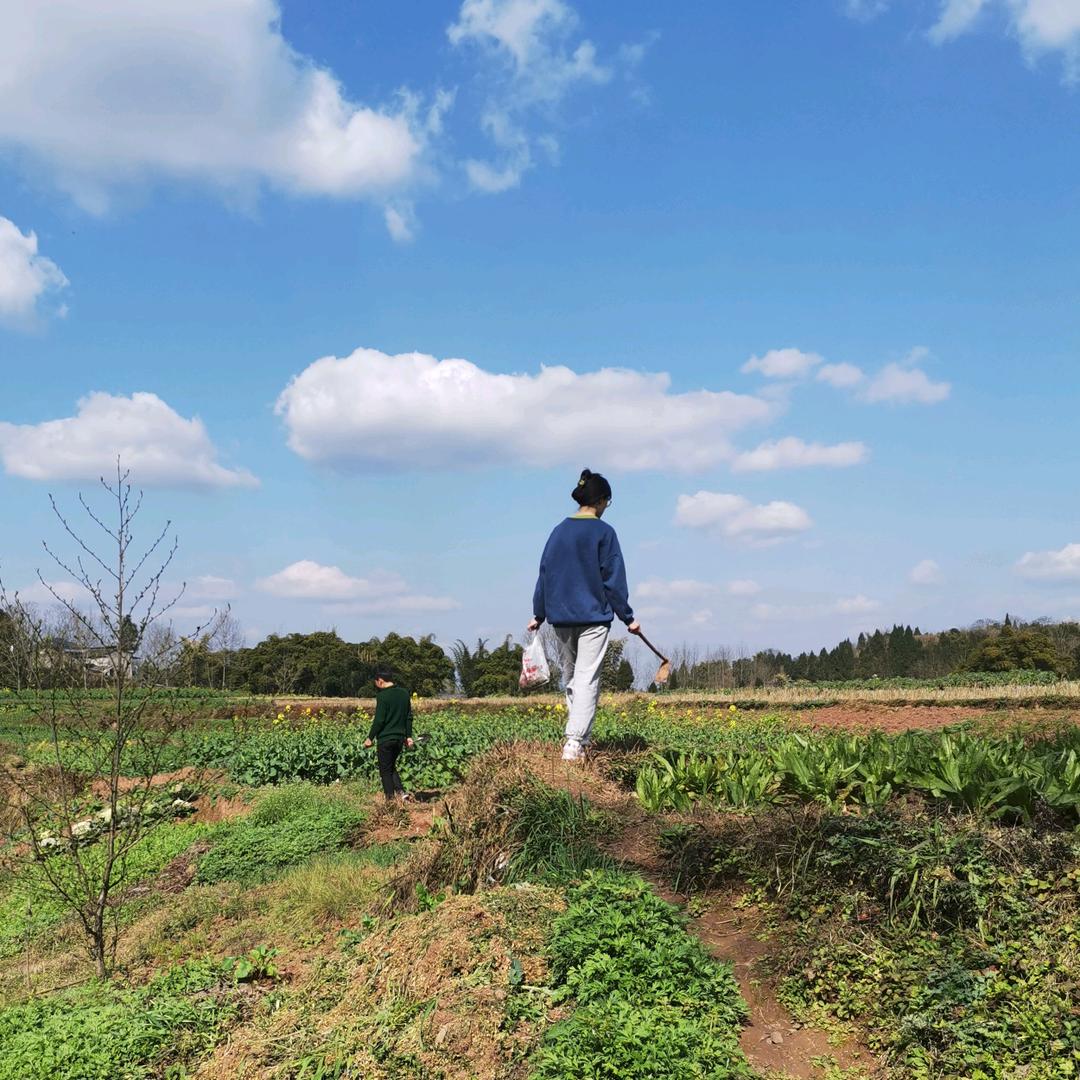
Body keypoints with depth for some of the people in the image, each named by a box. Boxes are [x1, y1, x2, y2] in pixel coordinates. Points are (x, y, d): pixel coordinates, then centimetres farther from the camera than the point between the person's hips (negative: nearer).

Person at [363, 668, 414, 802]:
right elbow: (409, 717, 11)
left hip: (385, 739, -7)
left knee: (385, 771, 5)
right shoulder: (404, 693, 6)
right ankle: (401, 792, 6)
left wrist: (370, 738, -6)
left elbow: (379, 720, -16)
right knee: (391, 767, 21)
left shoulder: (382, 696, -15)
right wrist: (409, 736, 17)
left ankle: (390, 799, 5)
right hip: (400, 738, 7)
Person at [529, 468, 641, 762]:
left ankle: (580, 739, 20)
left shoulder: (559, 531, 8)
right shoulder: (603, 532, -5)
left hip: (561, 617, 5)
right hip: (594, 616, -5)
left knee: (570, 677, 15)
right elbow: (613, 579, -6)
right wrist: (628, 617, 2)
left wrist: (539, 614, 17)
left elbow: (545, 573, 10)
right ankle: (574, 742, -17)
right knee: (587, 679, -6)